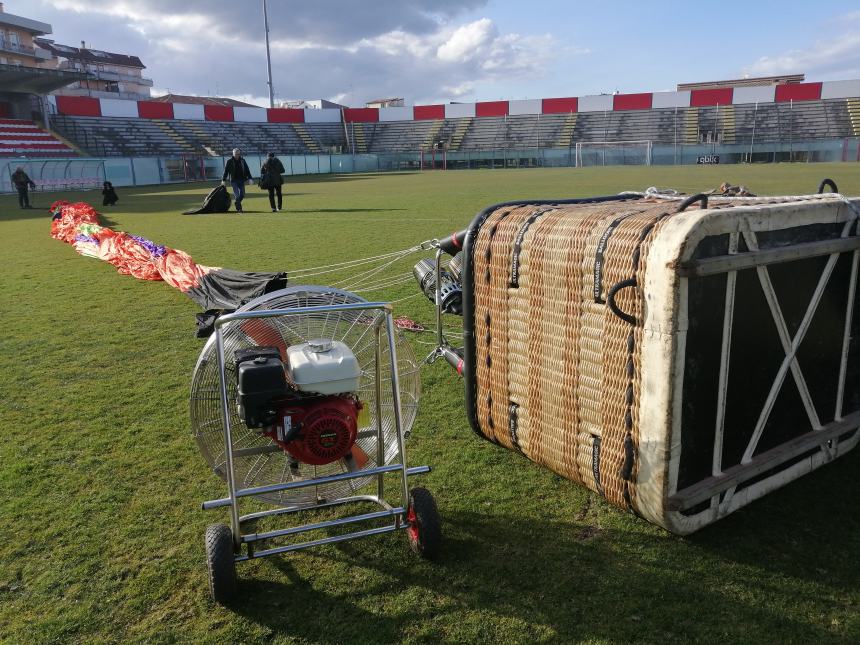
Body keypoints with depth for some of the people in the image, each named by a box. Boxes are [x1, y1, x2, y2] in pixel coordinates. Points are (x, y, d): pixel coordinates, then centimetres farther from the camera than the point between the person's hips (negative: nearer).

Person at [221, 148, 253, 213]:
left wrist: (249, 178, 3)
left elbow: (247, 170, 12)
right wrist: (223, 180, -3)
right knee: (237, 195, -11)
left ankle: (237, 203, 26)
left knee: (242, 195, 1)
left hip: (241, 180, 3)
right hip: (234, 181, -3)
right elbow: (226, 171, 1)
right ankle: (238, 208, -6)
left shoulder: (242, 160, 9)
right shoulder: (229, 161, 0)